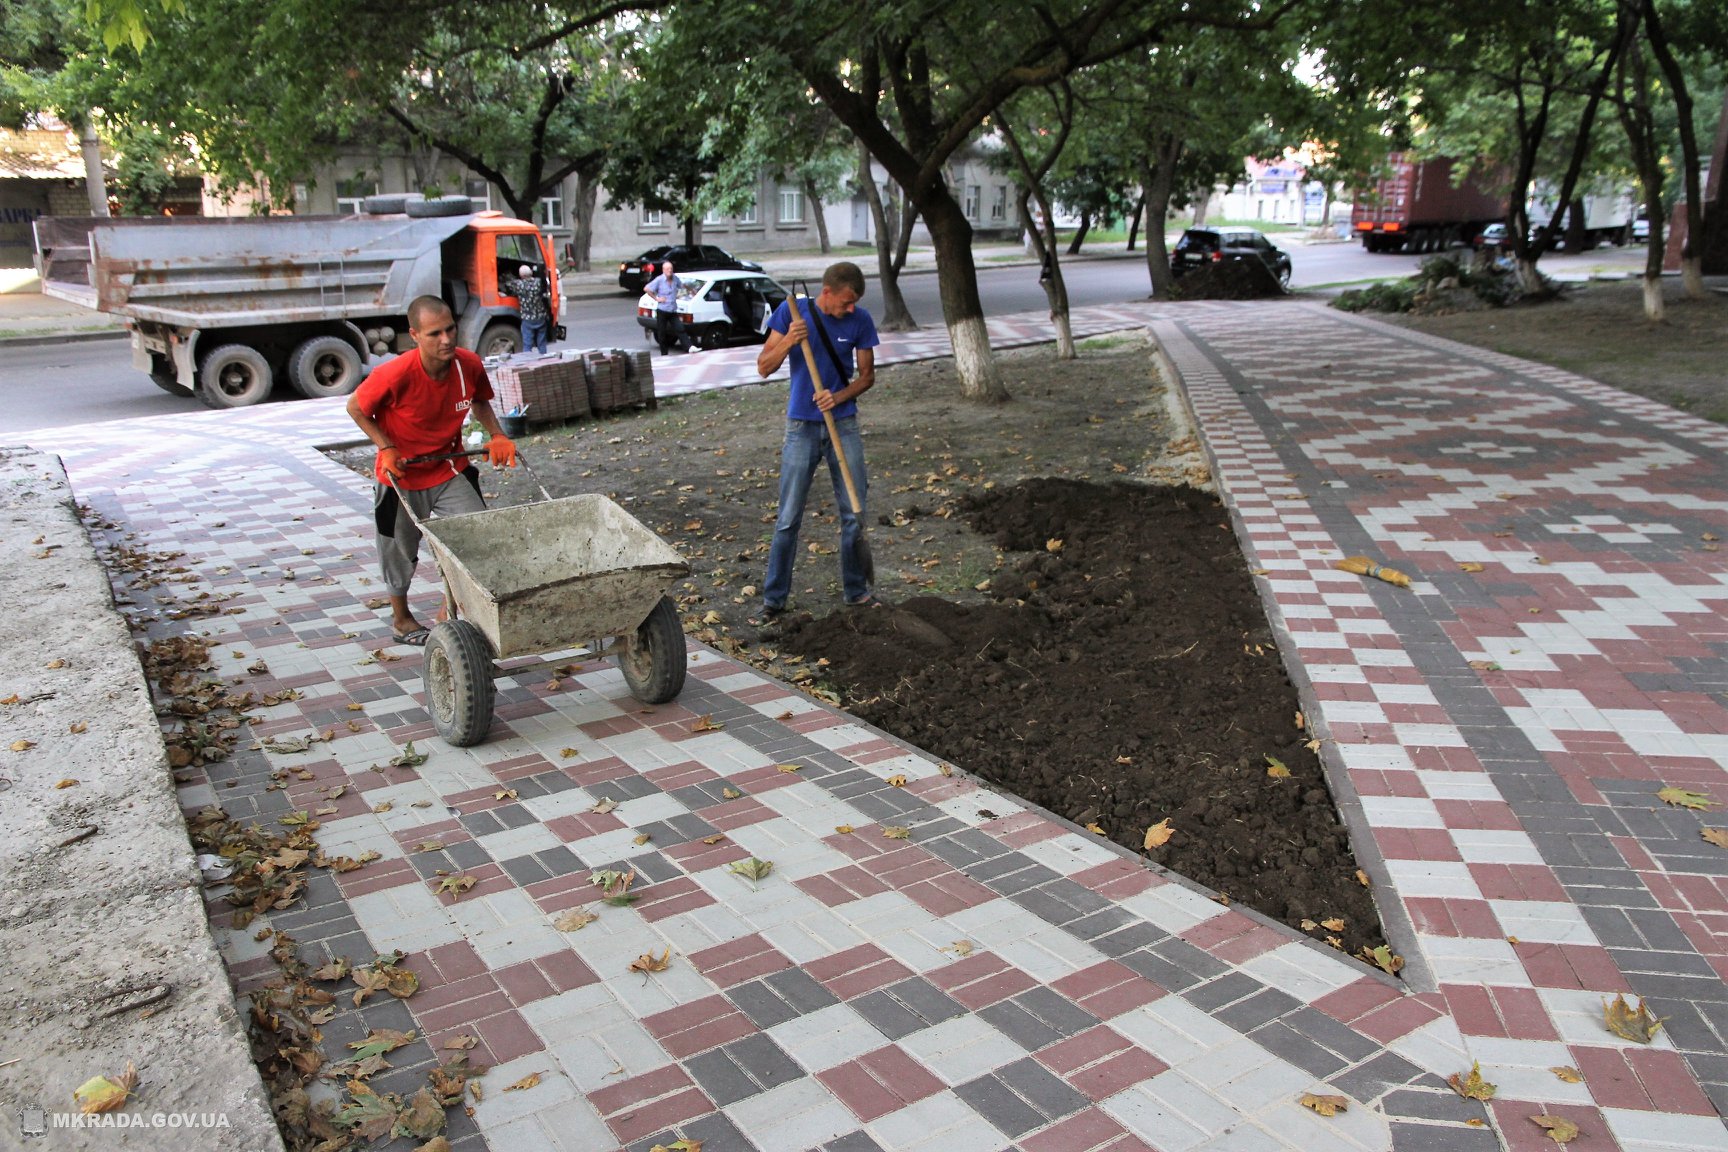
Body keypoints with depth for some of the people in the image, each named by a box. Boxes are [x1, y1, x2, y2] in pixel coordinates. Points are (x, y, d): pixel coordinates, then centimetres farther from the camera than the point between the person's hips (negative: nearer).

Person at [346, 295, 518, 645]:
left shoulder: (469, 365, -16)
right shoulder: (396, 374, -28)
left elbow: (479, 401, 8)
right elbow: (356, 408, -10)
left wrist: (497, 436, -7)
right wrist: (386, 448, -18)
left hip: (450, 469, 3)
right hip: (402, 476, -3)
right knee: (400, 551, 14)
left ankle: (448, 612, 15)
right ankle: (401, 619, 40)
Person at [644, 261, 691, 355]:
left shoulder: (675, 279, 6)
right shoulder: (659, 280, -10)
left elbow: (682, 285, 28)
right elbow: (646, 289, -10)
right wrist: (656, 298, -11)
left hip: (673, 311, 4)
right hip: (662, 311, -4)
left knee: (680, 329, -7)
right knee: (662, 333, 4)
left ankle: (689, 348, -15)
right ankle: (664, 354, 12)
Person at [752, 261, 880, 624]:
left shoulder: (860, 321, -4)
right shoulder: (791, 312, -7)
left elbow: (867, 375, 3)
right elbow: (764, 366, -5)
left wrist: (839, 397, -15)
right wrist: (789, 340, -23)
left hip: (844, 425, 2)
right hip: (802, 427, -1)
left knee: (855, 514, 5)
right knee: (788, 519, 1)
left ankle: (857, 592, 21)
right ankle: (774, 598, 12)